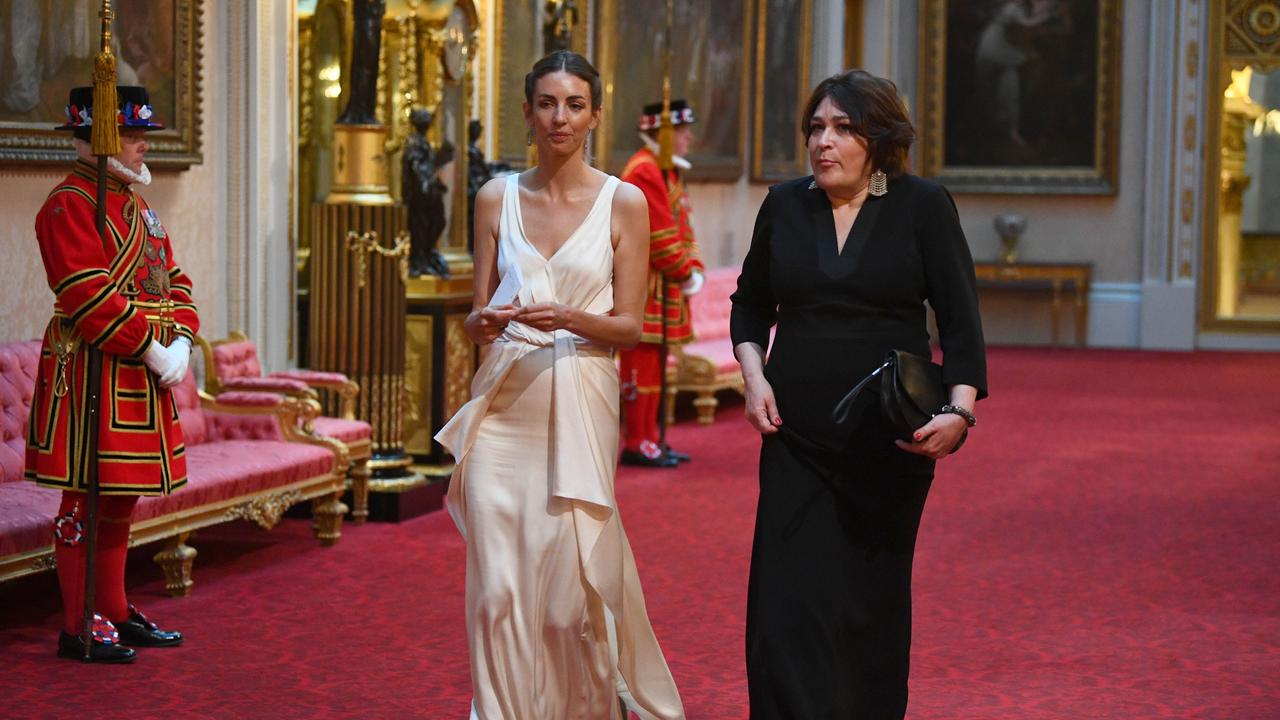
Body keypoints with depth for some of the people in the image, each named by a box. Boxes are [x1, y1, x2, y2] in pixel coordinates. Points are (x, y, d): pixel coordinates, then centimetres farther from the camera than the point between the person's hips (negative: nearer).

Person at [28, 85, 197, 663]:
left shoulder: (135, 204, 17)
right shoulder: (70, 204, -12)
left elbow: (172, 280, 16)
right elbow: (89, 296, -21)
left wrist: (180, 342, -1)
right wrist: (152, 351, -20)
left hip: (142, 375, 9)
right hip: (92, 371, -9)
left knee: (122, 499, 15)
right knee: (87, 497, -4)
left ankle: (115, 612, 24)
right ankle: (80, 627, 2)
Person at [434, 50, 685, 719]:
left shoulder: (623, 202, 1)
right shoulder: (497, 198, 8)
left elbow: (629, 325, 1)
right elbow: (478, 313, 11)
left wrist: (569, 320, -17)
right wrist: (486, 322, -12)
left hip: (580, 407, -2)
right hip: (502, 406, 2)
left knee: (574, 582, 0)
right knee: (498, 584, -2)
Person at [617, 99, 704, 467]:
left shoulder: (668, 171, 18)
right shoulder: (643, 172, -16)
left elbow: (682, 227, 18)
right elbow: (660, 234, -20)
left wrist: (694, 268, 4)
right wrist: (684, 274, -12)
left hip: (665, 287, 10)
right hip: (643, 285, -10)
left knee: (655, 364, 13)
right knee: (642, 361, -6)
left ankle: (650, 439, 19)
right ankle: (637, 444, -3)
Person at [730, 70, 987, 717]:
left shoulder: (922, 207, -2)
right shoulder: (784, 205, 6)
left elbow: (959, 319, -6)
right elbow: (750, 304, 16)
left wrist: (960, 408, -21)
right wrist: (754, 376, -1)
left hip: (891, 439, -1)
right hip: (796, 437, 2)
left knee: (874, 601, 8)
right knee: (789, 601, -7)